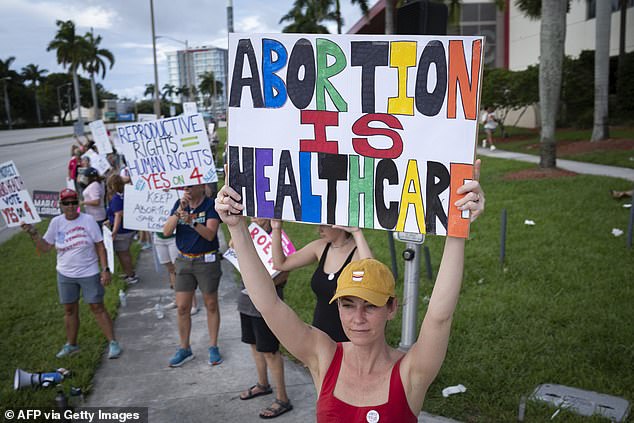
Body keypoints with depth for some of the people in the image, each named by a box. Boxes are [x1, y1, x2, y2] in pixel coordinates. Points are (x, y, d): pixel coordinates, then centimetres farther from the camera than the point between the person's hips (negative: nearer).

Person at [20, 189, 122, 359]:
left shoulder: (88, 220, -9)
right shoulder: (56, 222, -1)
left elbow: (100, 246, -7)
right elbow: (45, 247, 6)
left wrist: (105, 269, -13)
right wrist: (33, 233, -9)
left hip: (89, 274, -3)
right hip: (65, 275, 3)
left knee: (97, 308, -1)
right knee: (70, 310, 14)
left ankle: (112, 343, 7)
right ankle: (71, 345, 31)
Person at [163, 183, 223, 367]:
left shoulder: (211, 205, -11)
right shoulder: (179, 204, 3)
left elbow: (210, 235, -21)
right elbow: (166, 231, -7)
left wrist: (192, 221, -36)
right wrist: (179, 210, -19)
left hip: (207, 261, -4)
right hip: (184, 261, 4)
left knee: (211, 305, 7)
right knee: (182, 307, 6)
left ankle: (213, 347, 21)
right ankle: (184, 349, 21)